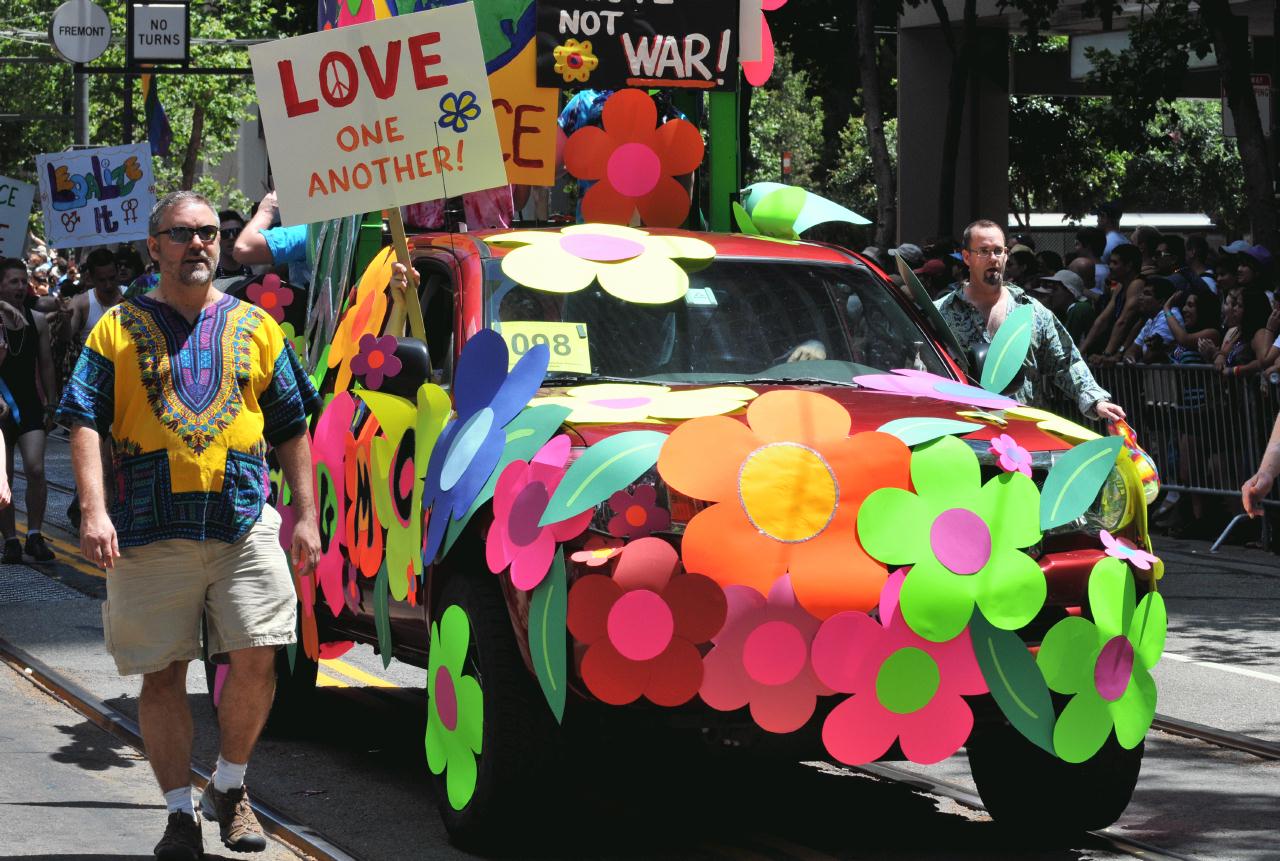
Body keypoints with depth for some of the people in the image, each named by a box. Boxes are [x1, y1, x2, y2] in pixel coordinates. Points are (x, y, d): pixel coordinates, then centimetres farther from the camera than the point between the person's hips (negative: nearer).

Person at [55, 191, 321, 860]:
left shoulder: (255, 327, 15)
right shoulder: (119, 329, 8)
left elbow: (292, 428, 17)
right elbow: (85, 423, 1)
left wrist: (305, 514, 9)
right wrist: (94, 511, -13)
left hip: (245, 524, 1)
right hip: (149, 530, -1)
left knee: (256, 661, -7)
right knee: (162, 675, 2)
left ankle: (229, 787, 16)